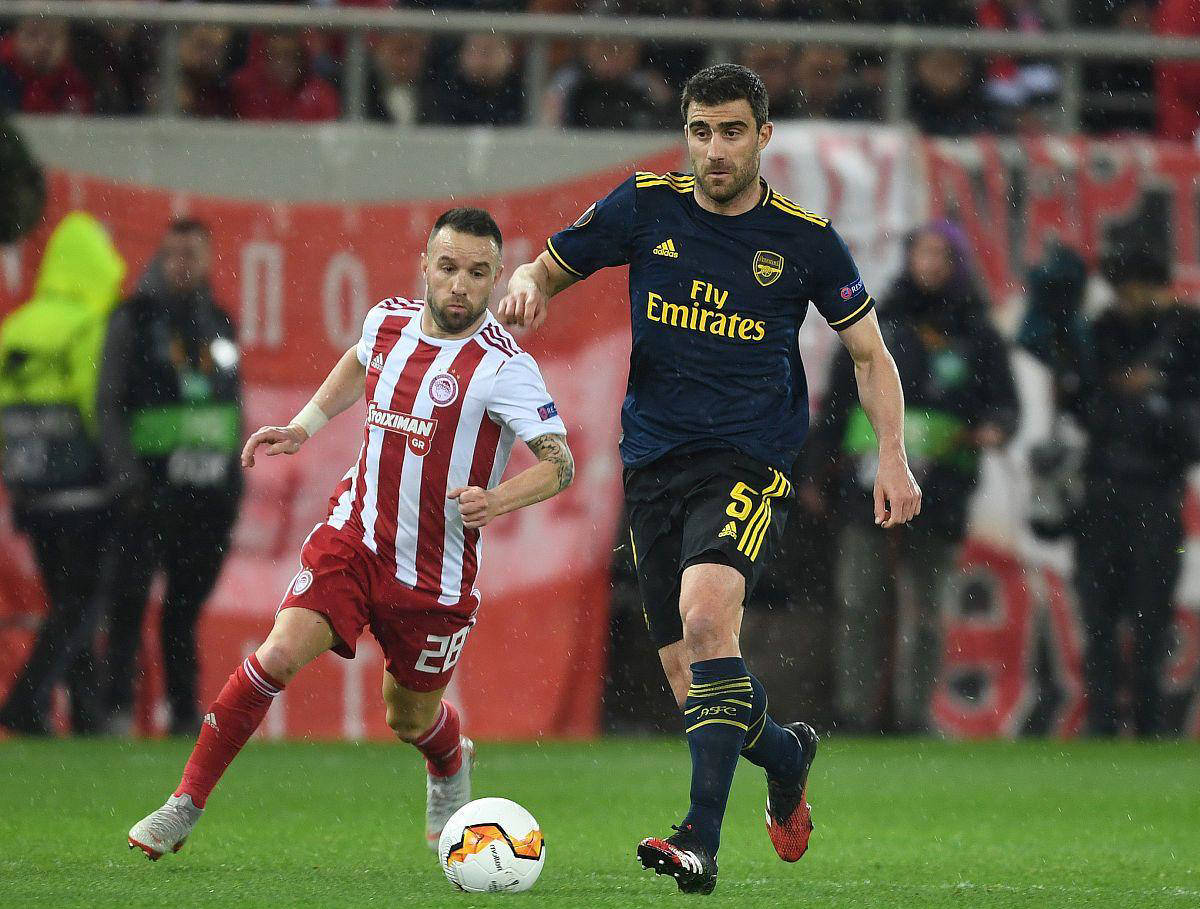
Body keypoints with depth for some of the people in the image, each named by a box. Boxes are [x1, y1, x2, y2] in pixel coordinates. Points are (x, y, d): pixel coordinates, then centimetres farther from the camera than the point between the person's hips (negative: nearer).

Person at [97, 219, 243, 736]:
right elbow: (108, 403, -4)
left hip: (210, 490, 4)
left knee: (188, 603, 7)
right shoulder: (134, 320, 0)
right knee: (129, 597, -6)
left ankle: (185, 713, 10)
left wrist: (235, 479, 13)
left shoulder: (219, 325, 13)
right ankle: (118, 707, -5)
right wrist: (125, 476, -13)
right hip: (151, 486, -4)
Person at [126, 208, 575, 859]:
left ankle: (451, 768, 52)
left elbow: (560, 463, -19)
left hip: (435, 572, -2)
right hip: (354, 535, 2)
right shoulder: (387, 320, 0)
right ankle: (185, 806, -12)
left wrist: (496, 500, -37)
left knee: (411, 719, 13)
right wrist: (304, 425, 16)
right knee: (280, 653, -19)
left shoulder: (505, 366, -17)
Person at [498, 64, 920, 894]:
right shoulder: (645, 207, 3)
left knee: (707, 612, -30)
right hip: (654, 463, 4)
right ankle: (785, 754, 38)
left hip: (751, 465, -4)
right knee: (691, 685, 3)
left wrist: (893, 456, -2)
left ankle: (703, 842, -33)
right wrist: (526, 285, -12)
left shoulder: (804, 238, -1)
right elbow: (549, 268, 13)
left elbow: (869, 351, 10)